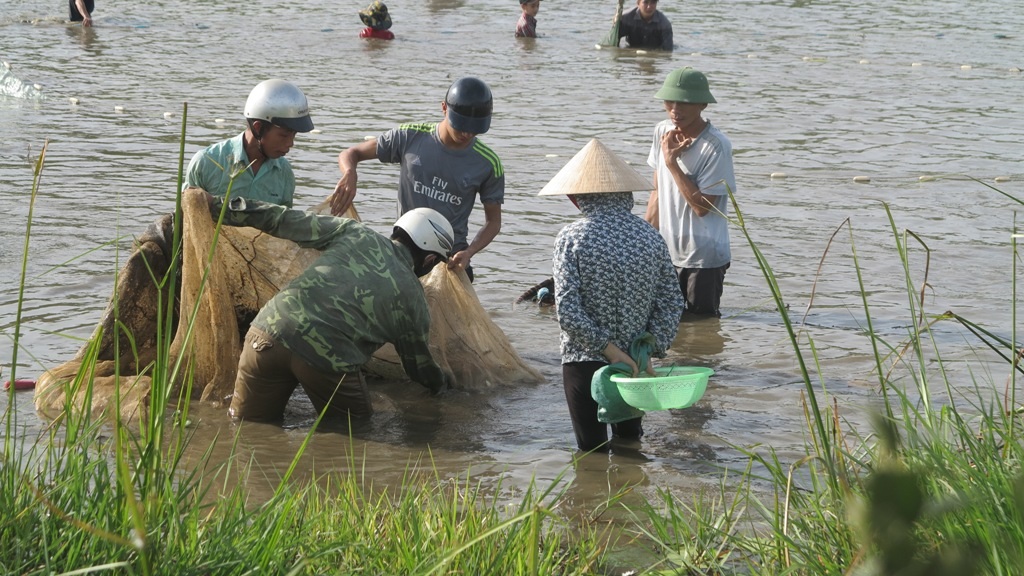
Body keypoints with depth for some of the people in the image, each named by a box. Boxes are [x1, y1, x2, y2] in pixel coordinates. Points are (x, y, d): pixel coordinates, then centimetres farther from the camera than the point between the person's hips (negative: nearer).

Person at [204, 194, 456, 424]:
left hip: (270, 330, 3)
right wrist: (443, 383, 52)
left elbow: (286, 221, 16)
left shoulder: (355, 234, 17)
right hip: (327, 357, -2)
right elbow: (420, 366, 29)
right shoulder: (414, 300, 14)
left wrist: (220, 207, 25)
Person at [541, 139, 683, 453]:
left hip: (584, 360, -3)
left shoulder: (572, 238, -12)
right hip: (634, 361, 3)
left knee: (593, 451, 4)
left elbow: (568, 310, -18)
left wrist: (609, 349, -13)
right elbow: (672, 303, -2)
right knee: (629, 446, 21)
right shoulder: (651, 237, -1)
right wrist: (650, 349, -1)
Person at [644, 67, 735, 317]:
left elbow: (702, 205, -21)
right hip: (667, 253, 6)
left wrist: (671, 162, -21)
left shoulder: (716, 146, -18)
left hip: (704, 259, -6)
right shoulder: (662, 132, 2)